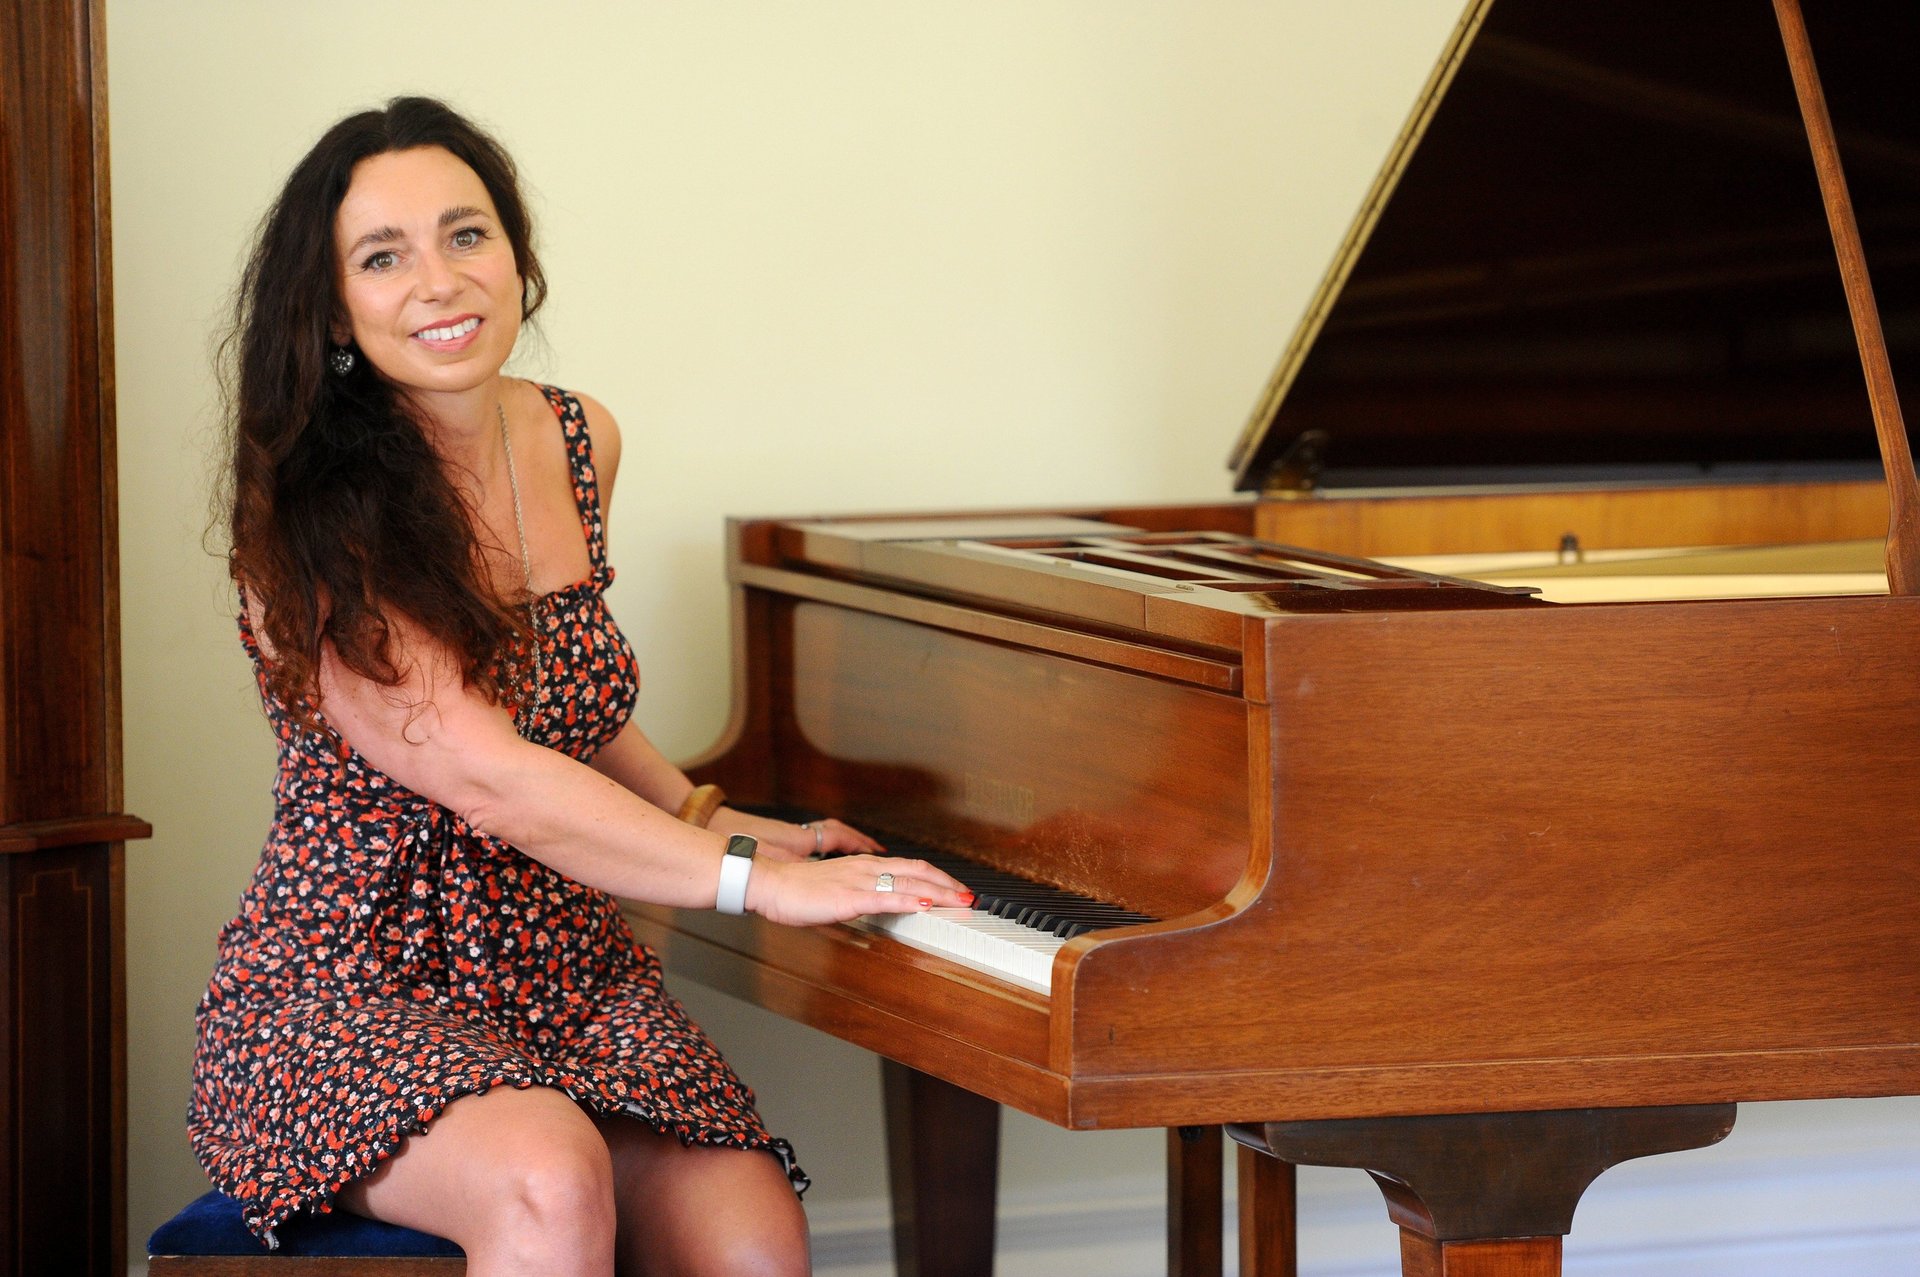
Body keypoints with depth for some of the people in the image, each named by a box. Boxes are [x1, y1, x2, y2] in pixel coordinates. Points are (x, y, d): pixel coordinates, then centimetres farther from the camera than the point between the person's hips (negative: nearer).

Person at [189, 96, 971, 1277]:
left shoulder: (579, 444, 8)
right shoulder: (319, 526, -15)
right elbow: (486, 776, -24)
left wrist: (708, 818, 20)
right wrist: (755, 878, -24)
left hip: (564, 972, 6)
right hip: (357, 985, -6)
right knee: (550, 1179, -38)